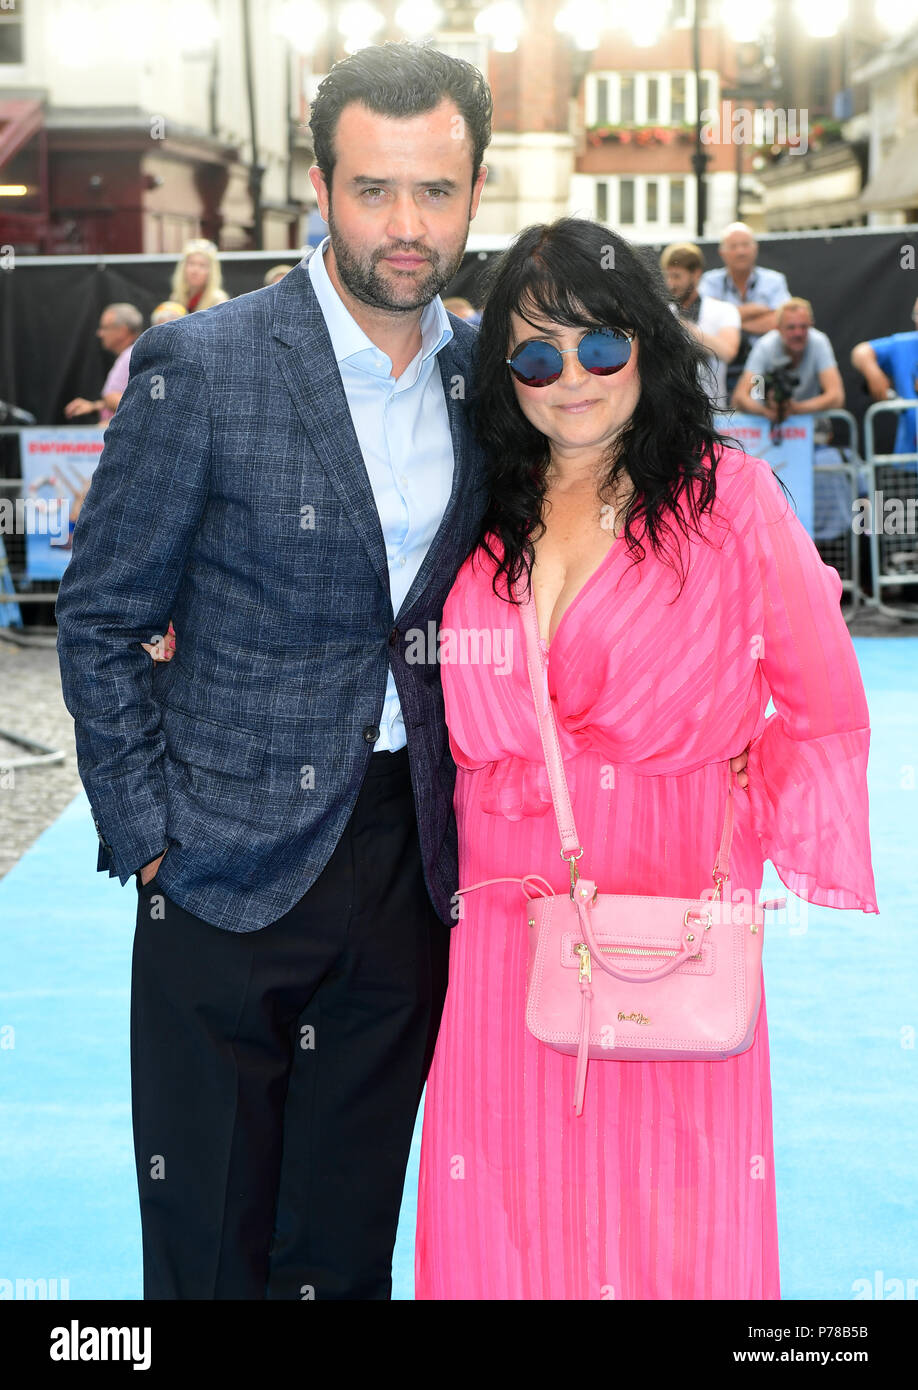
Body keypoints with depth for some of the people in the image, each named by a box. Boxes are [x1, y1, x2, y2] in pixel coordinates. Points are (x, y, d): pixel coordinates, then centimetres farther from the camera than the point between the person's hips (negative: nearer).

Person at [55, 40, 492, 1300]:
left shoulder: (489, 374, 3)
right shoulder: (200, 368, -10)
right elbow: (100, 620, -5)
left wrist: (471, 832, 5)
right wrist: (148, 838, -8)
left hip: (415, 868, 4)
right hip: (232, 865, -3)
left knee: (348, 1241, 16)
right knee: (210, 1246, 10)